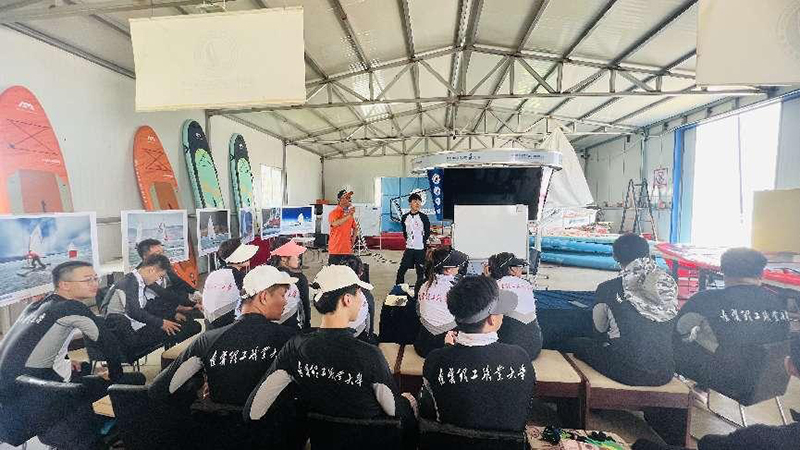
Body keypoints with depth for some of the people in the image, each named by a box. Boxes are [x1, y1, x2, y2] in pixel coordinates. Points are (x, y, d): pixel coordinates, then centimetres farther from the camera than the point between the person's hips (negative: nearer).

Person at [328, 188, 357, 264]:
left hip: (348, 250, 6)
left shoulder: (350, 213, 11)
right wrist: (348, 216, -31)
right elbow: (334, 224, -29)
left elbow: (354, 227, 25)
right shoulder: (334, 213, -8)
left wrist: (353, 237, 9)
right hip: (335, 250, -6)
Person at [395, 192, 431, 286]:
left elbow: (427, 233, 1)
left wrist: (423, 243, 0)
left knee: (420, 271, 4)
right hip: (409, 248, 3)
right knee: (401, 270, 3)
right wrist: (408, 241, 10)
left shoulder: (424, 217, -5)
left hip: (420, 249, -3)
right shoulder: (405, 217, 6)